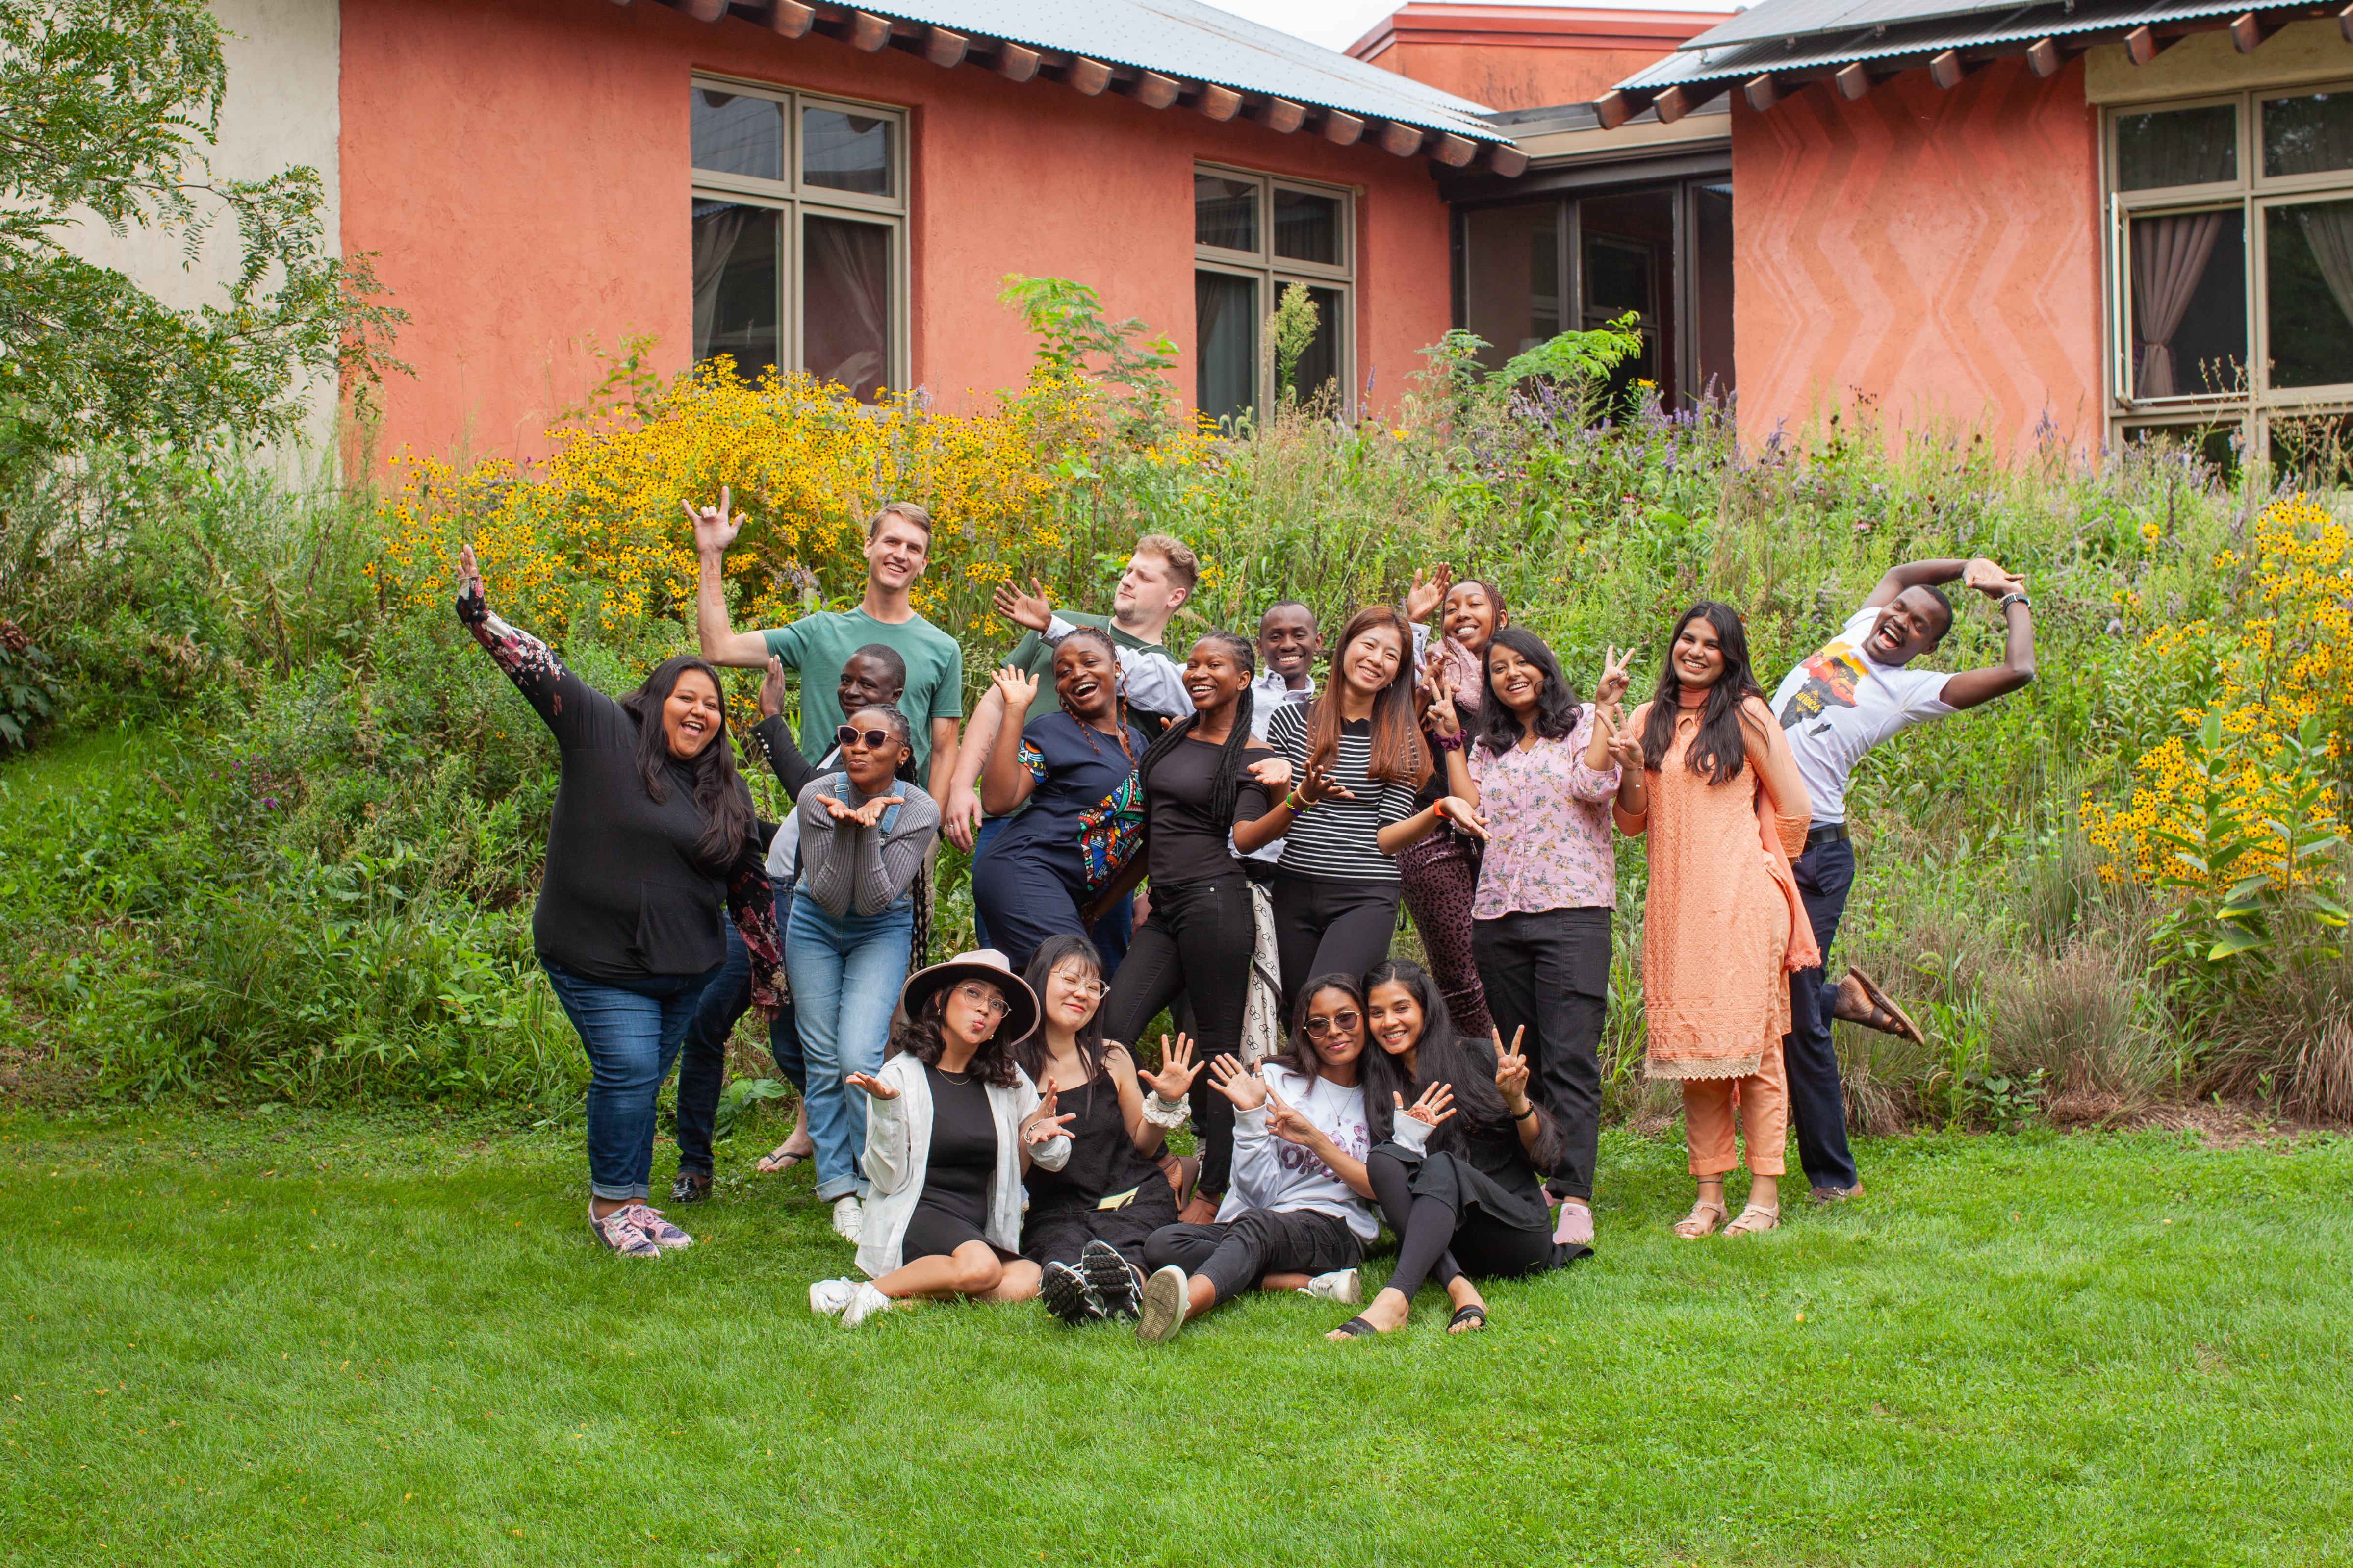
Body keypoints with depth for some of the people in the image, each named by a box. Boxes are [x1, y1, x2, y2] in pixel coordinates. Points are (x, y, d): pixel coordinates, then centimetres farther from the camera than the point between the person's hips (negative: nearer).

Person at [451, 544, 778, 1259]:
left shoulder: (727, 792, 9)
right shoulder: (603, 733, -4)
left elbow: (748, 887, 15)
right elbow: (539, 669, -12)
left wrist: (767, 972, 16)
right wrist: (481, 617, -25)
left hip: (685, 967, 5)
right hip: (598, 960, -5)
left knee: (646, 1078, 10)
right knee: (627, 1071, -11)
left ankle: (622, 1198, 21)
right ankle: (614, 1203, 3)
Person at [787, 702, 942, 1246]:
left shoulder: (918, 812, -20)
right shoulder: (817, 797, -19)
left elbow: (876, 901, -24)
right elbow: (829, 896, -21)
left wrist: (867, 829, -36)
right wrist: (846, 827, -35)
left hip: (882, 934, -2)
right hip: (815, 927, 2)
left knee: (859, 1060, -17)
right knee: (823, 1062, 0)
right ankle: (840, 1191, 9)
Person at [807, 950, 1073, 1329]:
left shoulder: (1009, 1080, 10)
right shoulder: (901, 1076, -2)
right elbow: (888, 1179, -7)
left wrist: (1037, 1136, -4)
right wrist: (885, 1108, -20)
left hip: (981, 1232, 5)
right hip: (913, 1221, -5)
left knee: (1027, 1280, -29)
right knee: (980, 1267, -36)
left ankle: (881, 1296, -23)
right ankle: (873, 1291, -16)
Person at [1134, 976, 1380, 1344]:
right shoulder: (1277, 1079, 9)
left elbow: (1381, 1188, 3)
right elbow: (1259, 1192, 3)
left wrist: (1314, 1139, -6)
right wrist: (1250, 1116, -11)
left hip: (1334, 1233, -2)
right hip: (1252, 1227, 3)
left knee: (1254, 1224, -38)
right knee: (1163, 1244, -29)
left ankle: (1188, 1302, -69)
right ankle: (1310, 1284, -37)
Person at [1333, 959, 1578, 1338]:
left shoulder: (1479, 1058, 4)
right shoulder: (1382, 1089, 13)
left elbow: (1543, 1154, 2)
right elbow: (1374, 1183, 3)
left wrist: (1517, 1100, -16)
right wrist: (1406, 1139, -15)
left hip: (1519, 1231, -3)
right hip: (1441, 1239, 3)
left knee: (1443, 1167, -31)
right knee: (1384, 1159, -23)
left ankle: (1395, 1299, -53)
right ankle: (1459, 1289, -42)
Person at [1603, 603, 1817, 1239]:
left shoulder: (1746, 715, 1)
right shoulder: (1648, 721, 12)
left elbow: (1794, 810, 3)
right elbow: (1633, 822, 13)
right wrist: (1630, 772, -5)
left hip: (1740, 901, -4)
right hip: (1675, 903, 4)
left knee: (1752, 1044, -4)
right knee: (1692, 1045, 4)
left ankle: (1765, 1194, 0)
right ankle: (1708, 1195, 8)